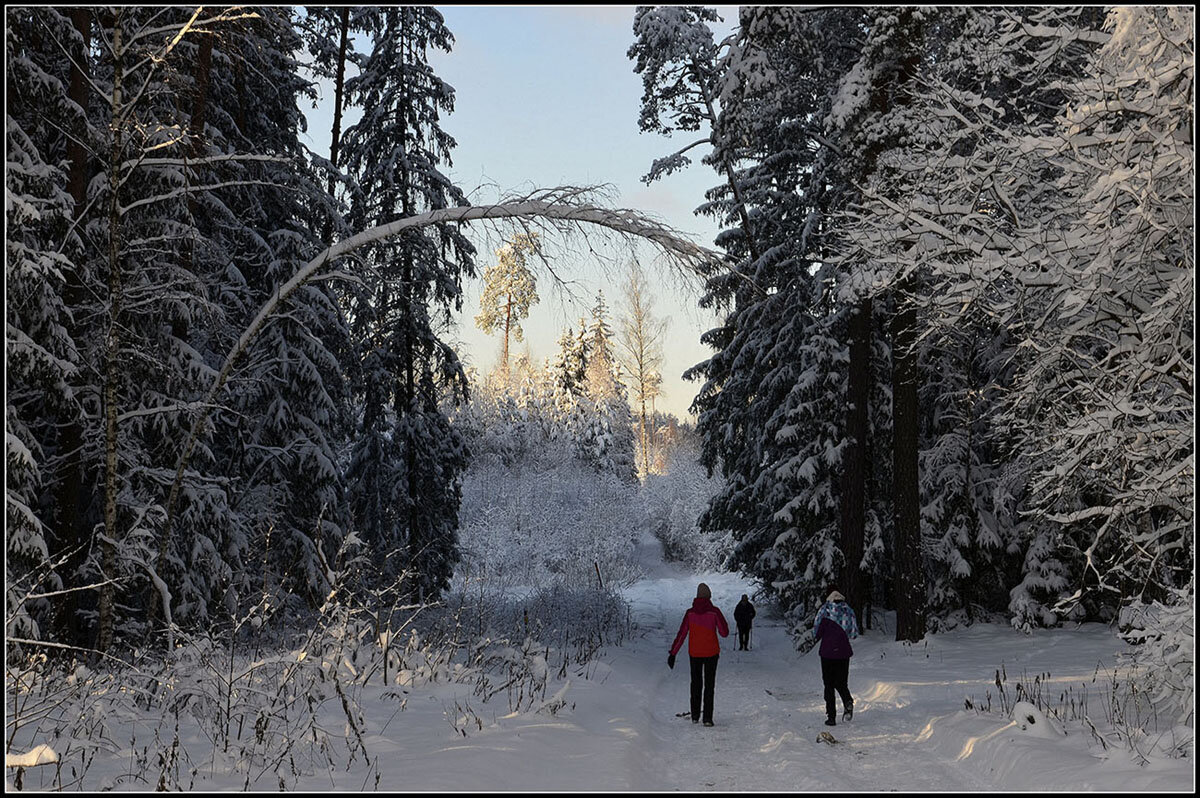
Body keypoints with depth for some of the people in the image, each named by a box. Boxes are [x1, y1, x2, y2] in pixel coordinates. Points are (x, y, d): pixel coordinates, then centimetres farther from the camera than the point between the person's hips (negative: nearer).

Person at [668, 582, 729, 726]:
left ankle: (695, 716, 19)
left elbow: (681, 634, -4)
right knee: (709, 685, 3)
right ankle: (707, 718, -4)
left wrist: (673, 653, 0)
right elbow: (724, 633, -8)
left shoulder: (690, 613, -4)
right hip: (711, 653, -2)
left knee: (696, 683, 16)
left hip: (694, 653, 2)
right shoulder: (714, 612, -10)